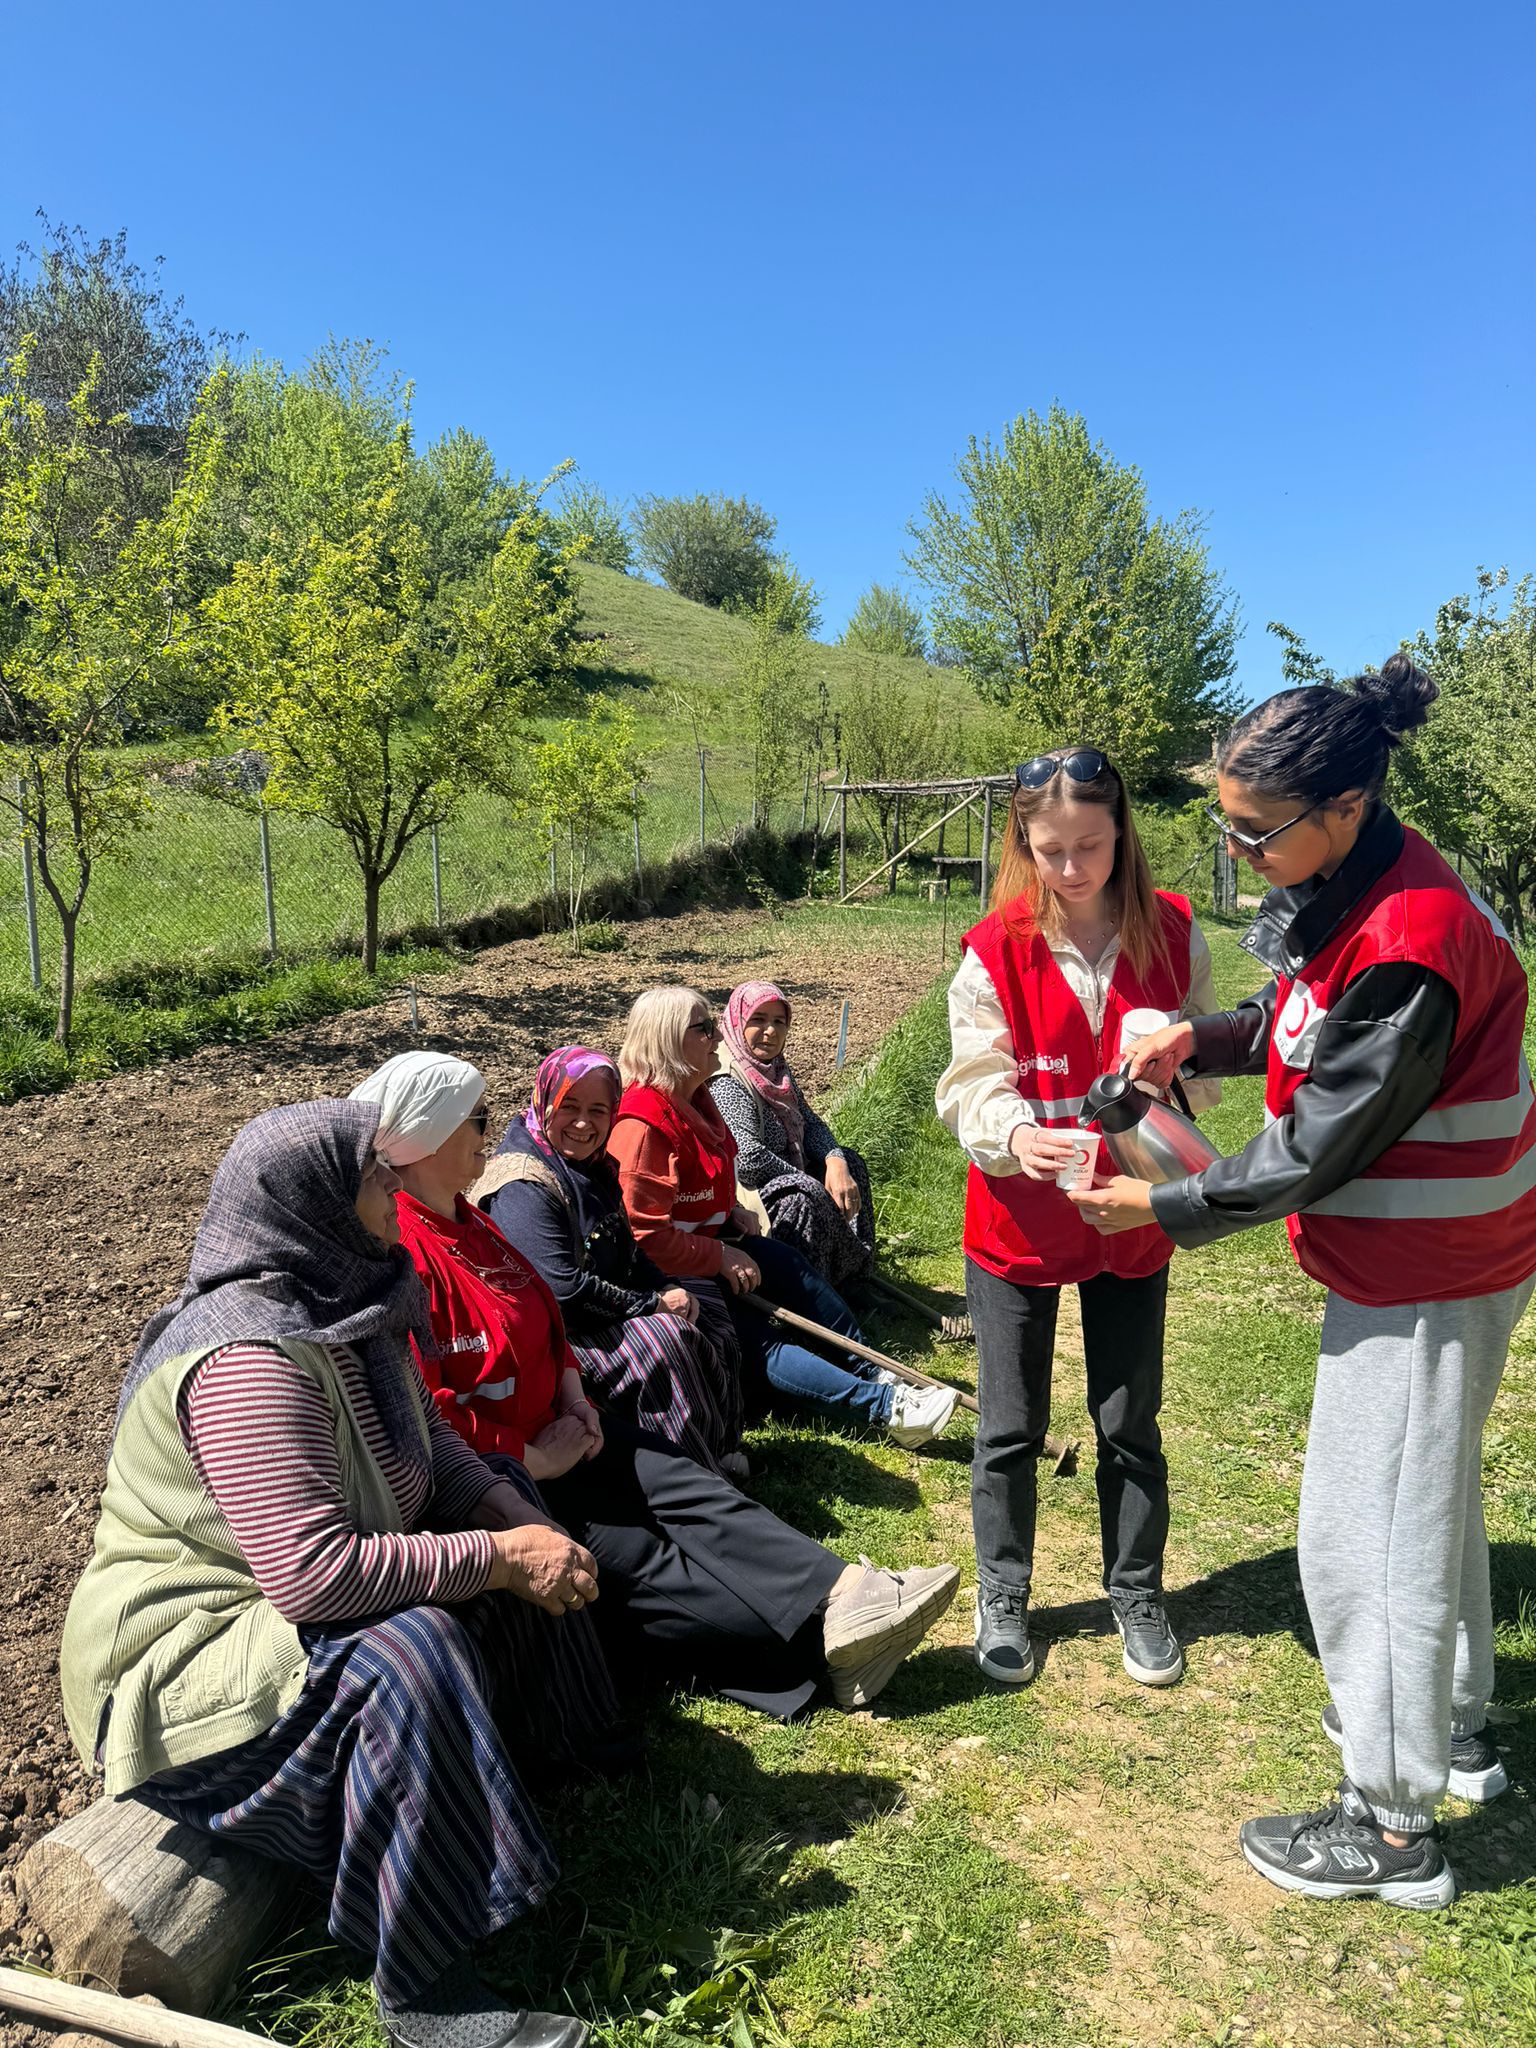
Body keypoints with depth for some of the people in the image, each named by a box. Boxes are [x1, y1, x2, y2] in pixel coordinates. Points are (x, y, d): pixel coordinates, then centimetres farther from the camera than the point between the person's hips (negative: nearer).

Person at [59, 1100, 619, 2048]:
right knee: (410, 1655, -33)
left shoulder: (349, 1301, -2)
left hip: (287, 1601, 10)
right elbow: (315, 1575, -36)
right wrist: (499, 1558, -28)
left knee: (509, 1531, 6)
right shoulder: (247, 1360, -31)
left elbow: (435, 1441, 6)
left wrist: (527, 1525, -10)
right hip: (181, 1661, -10)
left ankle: (539, 1747, 20)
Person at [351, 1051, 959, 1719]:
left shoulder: (463, 1219, 10)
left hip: (549, 1427, 9)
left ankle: (848, 1595, -12)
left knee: (690, 1490, -6)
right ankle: (824, 1645, -11)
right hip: (490, 1472, -9)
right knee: (632, 1558, -14)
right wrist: (533, 1459, -19)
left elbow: (541, 1307, 19)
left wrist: (573, 1396, 4)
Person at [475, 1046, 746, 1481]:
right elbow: (563, 1290, -29)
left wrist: (666, 1291, -6)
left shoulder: (591, 1167, 8)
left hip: (603, 1312, 10)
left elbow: (627, 1253, 14)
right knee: (662, 1337, -26)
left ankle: (722, 1451, 11)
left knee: (705, 1308, 7)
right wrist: (654, 1305, -20)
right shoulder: (522, 1187, -23)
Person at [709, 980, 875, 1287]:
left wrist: (835, 1163, -13)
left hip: (786, 1179, 10)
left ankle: (855, 1267, 11)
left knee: (848, 1159, 8)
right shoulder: (727, 1084, -20)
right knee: (805, 1197, -32)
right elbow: (749, 1160, -29)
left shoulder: (776, 1070, 10)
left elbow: (811, 1124, 9)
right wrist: (814, 1184, -19)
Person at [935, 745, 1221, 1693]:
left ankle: (1138, 1594, 37)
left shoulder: (1174, 936, -5)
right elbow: (971, 1087, -12)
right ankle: (1002, 1598, 33)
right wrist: (1014, 1135, -33)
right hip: (1019, 1222, -1)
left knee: (1131, 1425, 15)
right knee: (1011, 1430, 11)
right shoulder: (995, 953, -11)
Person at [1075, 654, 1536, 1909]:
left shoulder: (1406, 953, -30)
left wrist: (1168, 1208, -15)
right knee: (1428, 1492, 24)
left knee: (1369, 1531, 2)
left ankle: (1392, 1826, 21)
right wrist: (1205, 1039, -5)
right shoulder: (1354, 886, 0)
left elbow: (1318, 1151, -25)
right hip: (1430, 1258, 10)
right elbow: (1302, 1020, 13)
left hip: (1421, 1281, -10)